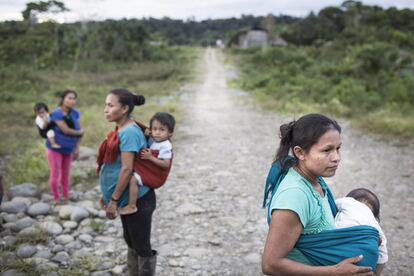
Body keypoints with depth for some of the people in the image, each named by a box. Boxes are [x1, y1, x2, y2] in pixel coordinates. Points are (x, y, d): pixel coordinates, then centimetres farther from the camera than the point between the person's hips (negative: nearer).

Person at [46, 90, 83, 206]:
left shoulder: (75, 113, -3)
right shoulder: (57, 113, -20)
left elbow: (79, 130, 0)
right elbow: (66, 130, -24)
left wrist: (77, 148, -3)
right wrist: (80, 132, -9)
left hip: (68, 149, 5)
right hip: (55, 148, -5)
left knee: (66, 174, 13)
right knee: (55, 174, -1)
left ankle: (66, 197, 29)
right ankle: (56, 199, 19)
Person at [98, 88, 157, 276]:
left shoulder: (129, 132, -21)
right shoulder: (121, 130, 8)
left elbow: (127, 169, -25)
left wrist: (113, 200, -20)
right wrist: (108, 195, 20)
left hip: (137, 200, -10)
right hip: (127, 199, 10)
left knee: (142, 246, 4)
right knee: (131, 242, 22)